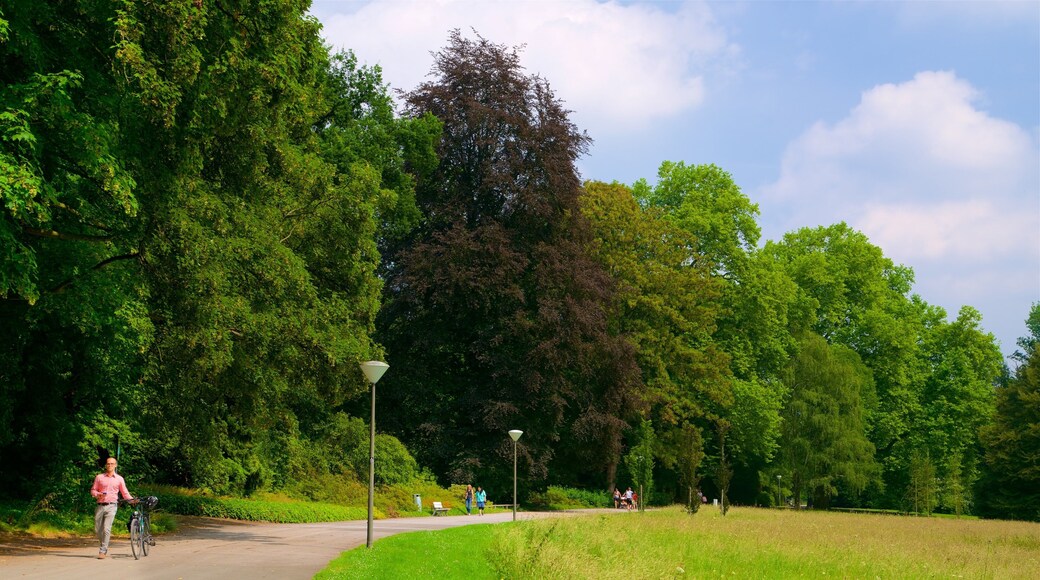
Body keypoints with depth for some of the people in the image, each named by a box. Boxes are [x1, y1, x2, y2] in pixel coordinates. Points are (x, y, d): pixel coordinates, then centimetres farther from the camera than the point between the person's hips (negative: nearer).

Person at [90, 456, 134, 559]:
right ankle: (104, 546, 27)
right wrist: (98, 494, -9)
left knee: (106, 529, -13)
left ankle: (103, 551, -10)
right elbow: (93, 490, 11)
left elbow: (125, 493, 13)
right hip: (100, 505, 2)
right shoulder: (99, 477, 10)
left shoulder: (119, 479, 9)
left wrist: (132, 499, -3)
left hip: (111, 506, -2)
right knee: (97, 529, 5)